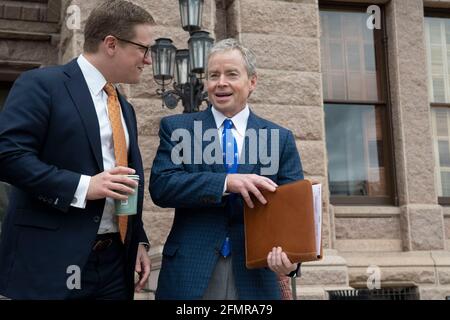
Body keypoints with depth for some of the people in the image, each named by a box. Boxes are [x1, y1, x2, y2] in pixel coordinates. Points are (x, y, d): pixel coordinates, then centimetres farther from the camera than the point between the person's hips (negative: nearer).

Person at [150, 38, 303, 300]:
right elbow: (160, 186, -10)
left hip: (254, 276, 1)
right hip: (189, 273, -1)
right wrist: (227, 182, -22)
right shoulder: (176, 128, 3)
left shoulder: (280, 139, 6)